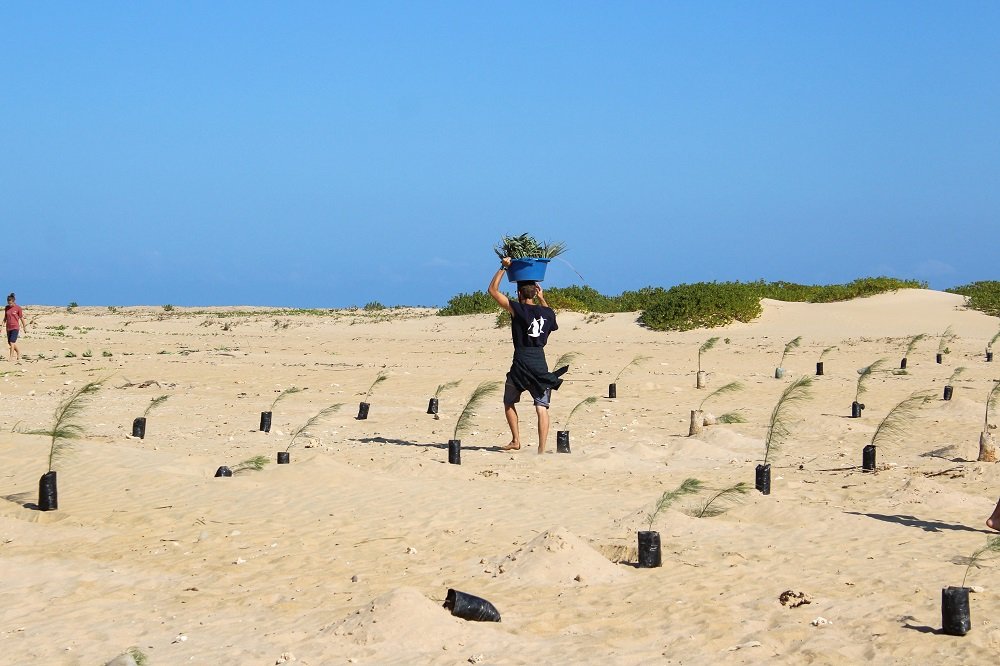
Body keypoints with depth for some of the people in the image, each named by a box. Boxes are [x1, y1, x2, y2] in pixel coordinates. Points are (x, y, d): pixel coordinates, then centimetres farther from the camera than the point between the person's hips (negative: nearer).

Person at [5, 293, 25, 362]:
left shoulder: (18, 308, -8)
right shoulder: (6, 308, 6)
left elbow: (21, 318, -1)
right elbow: (5, 318, 14)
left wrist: (24, 327, 6)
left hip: (15, 327, -6)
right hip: (9, 328, 6)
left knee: (12, 342, -15)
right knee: (10, 343, 11)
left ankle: (11, 357, -12)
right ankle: (18, 352, 32)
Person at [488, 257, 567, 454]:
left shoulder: (517, 309, -5)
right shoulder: (547, 312, 6)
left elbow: (493, 290, 3)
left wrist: (504, 268, 8)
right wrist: (542, 300, 29)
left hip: (521, 363, -3)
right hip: (540, 362, 3)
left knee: (509, 402, 17)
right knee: (542, 407, -1)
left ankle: (516, 441, 14)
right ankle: (542, 448, -9)